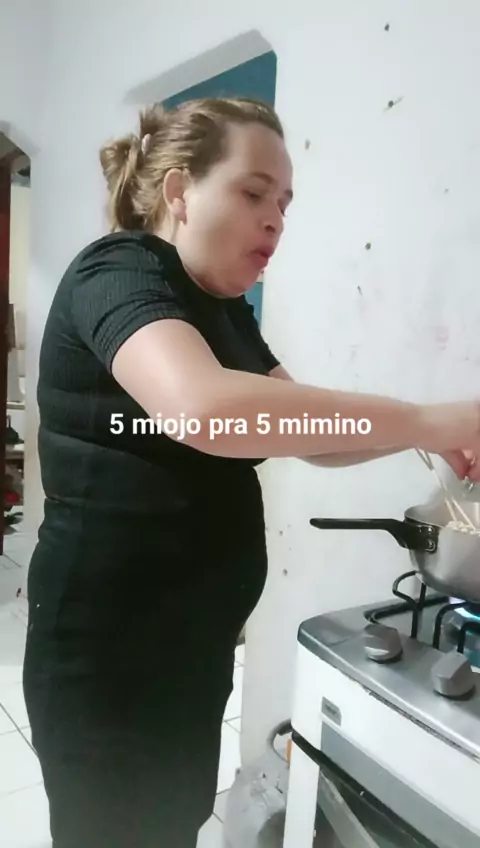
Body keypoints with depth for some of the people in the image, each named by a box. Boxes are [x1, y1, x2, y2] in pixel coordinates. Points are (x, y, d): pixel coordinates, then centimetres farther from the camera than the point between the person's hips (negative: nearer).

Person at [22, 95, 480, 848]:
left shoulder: (225, 312, 11)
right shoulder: (116, 274, -16)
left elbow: (312, 436, 7)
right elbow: (204, 408, -36)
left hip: (194, 645, 8)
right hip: (106, 655, -8)